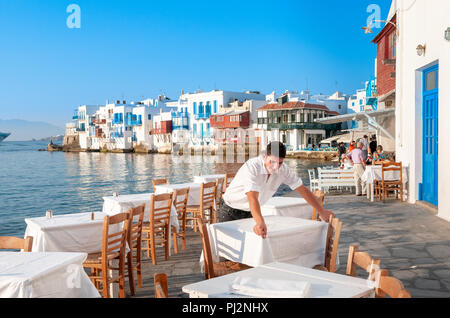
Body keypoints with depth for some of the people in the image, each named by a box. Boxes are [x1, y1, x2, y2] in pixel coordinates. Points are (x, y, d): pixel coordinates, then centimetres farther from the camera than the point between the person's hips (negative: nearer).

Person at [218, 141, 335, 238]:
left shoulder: (283, 169, -12)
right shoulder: (252, 167, -31)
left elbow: (303, 189, -3)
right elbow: (252, 198, -43)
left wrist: (322, 211, -1)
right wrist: (260, 222, -58)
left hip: (249, 213, 5)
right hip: (230, 212, -5)